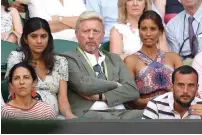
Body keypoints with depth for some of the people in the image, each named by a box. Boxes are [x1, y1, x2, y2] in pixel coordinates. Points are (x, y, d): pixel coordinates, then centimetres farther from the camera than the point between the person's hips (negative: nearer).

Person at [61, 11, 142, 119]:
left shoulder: (114, 59, 24)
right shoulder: (69, 58, 8)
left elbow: (132, 90, 10)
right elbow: (84, 84, -11)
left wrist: (100, 96, -5)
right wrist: (115, 84, 4)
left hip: (120, 113, 5)